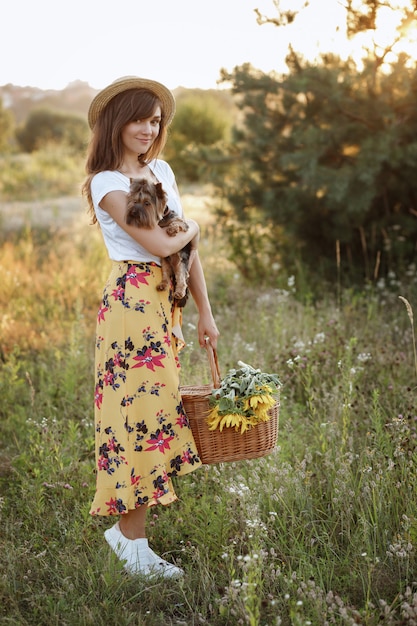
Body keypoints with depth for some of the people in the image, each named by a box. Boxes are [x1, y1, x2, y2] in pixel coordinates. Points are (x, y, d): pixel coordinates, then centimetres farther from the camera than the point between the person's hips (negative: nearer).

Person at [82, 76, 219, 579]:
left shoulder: (161, 170, 12)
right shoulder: (106, 183, -10)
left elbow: (190, 247, 13)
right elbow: (161, 244, -18)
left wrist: (204, 311, 11)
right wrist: (193, 227, 3)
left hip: (166, 302, 8)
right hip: (131, 302, -7)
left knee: (155, 407, 11)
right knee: (140, 410, -5)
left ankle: (126, 525, 26)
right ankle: (132, 540, 8)